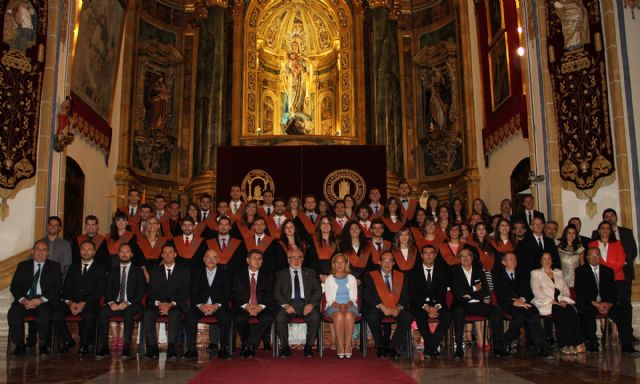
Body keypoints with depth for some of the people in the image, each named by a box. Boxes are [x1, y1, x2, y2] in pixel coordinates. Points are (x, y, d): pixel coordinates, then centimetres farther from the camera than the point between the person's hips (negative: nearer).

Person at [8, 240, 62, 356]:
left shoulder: (54, 266, 12)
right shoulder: (23, 265, 18)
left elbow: (57, 287, 1)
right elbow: (14, 286, 9)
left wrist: (41, 300, -15)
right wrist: (22, 300, -11)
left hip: (44, 302, -2)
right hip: (25, 300, 2)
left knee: (44, 314, -34)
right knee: (13, 314, -28)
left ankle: (43, 345, -16)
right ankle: (19, 345, -11)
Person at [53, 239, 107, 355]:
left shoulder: (100, 268, 7)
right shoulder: (74, 267, 19)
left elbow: (100, 291, -2)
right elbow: (66, 287, 11)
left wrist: (84, 303, -16)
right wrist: (70, 302, -9)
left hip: (90, 303, -4)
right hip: (72, 301, 4)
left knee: (88, 316, -35)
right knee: (56, 316, -24)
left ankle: (84, 344, -10)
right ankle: (68, 340, 1)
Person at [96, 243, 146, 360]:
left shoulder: (138, 271, 8)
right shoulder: (113, 271, 17)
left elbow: (141, 292, -1)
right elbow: (108, 290, 10)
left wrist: (127, 303, -15)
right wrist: (111, 303, -11)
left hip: (132, 305, -3)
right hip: (115, 304, 3)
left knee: (128, 313, -36)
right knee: (103, 313, -27)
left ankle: (127, 349, -34)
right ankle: (104, 348, -20)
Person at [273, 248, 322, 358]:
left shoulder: (310, 273, 19)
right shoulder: (281, 274, 16)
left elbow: (318, 291, 9)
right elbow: (276, 293, 5)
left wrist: (311, 304, -11)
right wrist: (285, 305, -14)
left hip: (306, 304, 0)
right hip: (289, 304, 0)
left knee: (315, 317, -31)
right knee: (279, 317, -31)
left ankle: (308, 346, -12)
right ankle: (285, 347, -11)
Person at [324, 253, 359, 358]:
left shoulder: (352, 278, 17)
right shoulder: (329, 279, 14)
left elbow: (354, 298, 8)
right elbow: (329, 299, 4)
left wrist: (347, 305, -14)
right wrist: (338, 306, -15)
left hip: (350, 306, 1)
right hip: (333, 307, -1)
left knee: (349, 315, -35)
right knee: (339, 316, -36)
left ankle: (348, 346, -32)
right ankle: (340, 347, -33)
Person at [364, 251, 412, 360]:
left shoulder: (401, 276, 13)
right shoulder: (371, 276, 5)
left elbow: (406, 296, 6)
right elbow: (367, 295, -6)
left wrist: (398, 307, -14)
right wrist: (382, 306, -18)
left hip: (396, 309, 2)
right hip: (378, 308, -2)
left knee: (408, 317, -28)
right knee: (372, 317, -34)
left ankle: (392, 346, -16)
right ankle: (381, 346, -11)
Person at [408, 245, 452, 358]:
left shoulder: (442, 271, 9)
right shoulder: (414, 272, 4)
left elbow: (443, 292, 1)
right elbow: (413, 294, -4)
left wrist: (437, 306, -18)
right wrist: (426, 307, -19)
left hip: (437, 304, 2)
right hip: (419, 305, -1)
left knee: (447, 316, -29)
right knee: (420, 316, -34)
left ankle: (430, 348, -22)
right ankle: (433, 348, -22)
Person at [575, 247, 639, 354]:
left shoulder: (608, 271, 17)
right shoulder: (580, 271, 6)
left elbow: (613, 290, 9)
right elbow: (580, 292, -4)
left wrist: (609, 304, -11)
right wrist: (595, 304, -16)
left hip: (607, 303, 3)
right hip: (587, 304, -3)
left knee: (622, 312, -23)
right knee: (589, 313, -36)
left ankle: (627, 345, -19)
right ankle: (591, 344, -23)